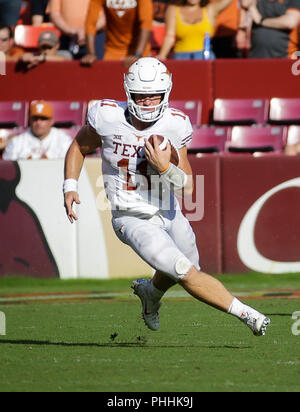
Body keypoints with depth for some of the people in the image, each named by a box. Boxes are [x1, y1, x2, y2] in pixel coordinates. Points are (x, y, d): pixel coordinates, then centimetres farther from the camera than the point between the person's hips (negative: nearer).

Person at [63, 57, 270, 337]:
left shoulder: (176, 125, -14)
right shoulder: (107, 117, -17)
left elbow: (189, 188, -12)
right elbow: (79, 147, 4)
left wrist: (165, 168, -30)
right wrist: (70, 187, -8)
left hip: (169, 214, 4)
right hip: (134, 221, -4)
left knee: (176, 274, 26)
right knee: (188, 274, -17)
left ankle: (150, 292, 60)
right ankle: (245, 314, -5)